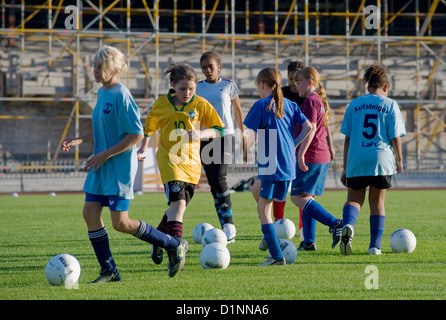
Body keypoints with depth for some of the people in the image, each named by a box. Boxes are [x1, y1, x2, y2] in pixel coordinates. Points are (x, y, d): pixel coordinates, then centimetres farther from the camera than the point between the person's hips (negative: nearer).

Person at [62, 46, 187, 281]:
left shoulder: (121, 95, -16)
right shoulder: (102, 92, 11)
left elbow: (136, 134, -20)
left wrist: (105, 155, -20)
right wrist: (80, 140, 12)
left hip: (120, 168, -9)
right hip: (100, 168, 9)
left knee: (121, 223, -6)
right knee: (90, 213, 1)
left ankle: (174, 246, 10)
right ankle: (109, 271, 11)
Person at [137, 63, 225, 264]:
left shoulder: (201, 104, -2)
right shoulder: (162, 104, -1)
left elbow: (219, 130, -1)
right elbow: (150, 126, 17)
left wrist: (201, 134, -18)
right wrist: (143, 147, 17)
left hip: (191, 162, 3)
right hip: (169, 159, -3)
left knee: (177, 206, 11)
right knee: (178, 202, -20)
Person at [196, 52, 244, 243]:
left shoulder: (228, 85, 3)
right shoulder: (198, 88, 8)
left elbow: (238, 110, 11)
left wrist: (242, 136, 12)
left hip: (225, 136, -3)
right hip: (205, 139, 3)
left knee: (218, 178, -20)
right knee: (213, 184, 3)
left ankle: (229, 224, -13)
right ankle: (226, 228, 9)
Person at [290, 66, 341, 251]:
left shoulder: (310, 101, -11)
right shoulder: (320, 101, 18)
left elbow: (310, 128, -21)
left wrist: (301, 153, -25)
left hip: (310, 157, -10)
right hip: (322, 157, 10)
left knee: (298, 197, -9)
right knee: (306, 197, 12)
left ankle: (335, 224, -17)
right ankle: (309, 241, 9)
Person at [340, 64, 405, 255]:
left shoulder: (354, 105, 7)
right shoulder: (390, 105, 1)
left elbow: (347, 139, 7)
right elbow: (395, 137, -1)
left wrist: (345, 168, 11)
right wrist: (399, 160, 15)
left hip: (356, 161, 1)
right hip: (382, 159, -1)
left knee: (354, 198, 12)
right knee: (377, 201, 13)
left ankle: (348, 225, -20)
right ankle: (375, 245, 11)